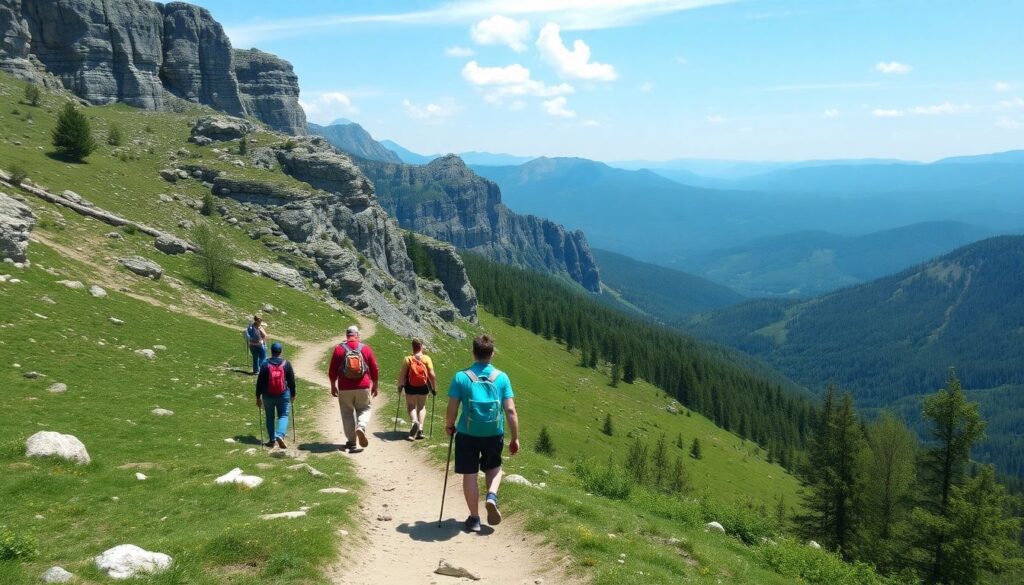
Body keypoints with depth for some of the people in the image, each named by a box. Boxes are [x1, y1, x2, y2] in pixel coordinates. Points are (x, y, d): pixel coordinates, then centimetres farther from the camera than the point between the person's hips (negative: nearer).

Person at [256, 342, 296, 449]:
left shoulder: (265, 365, -6)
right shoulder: (286, 364, -4)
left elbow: (259, 382, -4)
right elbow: (291, 381, 1)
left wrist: (258, 397, 4)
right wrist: (293, 394, 13)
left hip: (268, 396, 0)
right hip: (283, 395, 0)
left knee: (270, 417, 13)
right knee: (283, 416, 6)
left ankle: (272, 440, 15)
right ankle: (280, 435, -17)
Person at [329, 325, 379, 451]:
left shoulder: (339, 349, -1)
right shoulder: (366, 348, 1)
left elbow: (332, 370, 1)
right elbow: (374, 369, 4)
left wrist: (333, 386, 13)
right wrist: (374, 386, 15)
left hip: (345, 388, 0)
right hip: (363, 387, 0)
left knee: (347, 413, 11)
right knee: (364, 409, 17)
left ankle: (351, 442, 12)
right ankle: (361, 427, -12)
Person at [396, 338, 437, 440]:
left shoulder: (408, 359, -7)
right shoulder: (427, 359, -6)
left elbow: (402, 374, -10)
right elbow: (432, 375, -9)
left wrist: (400, 386, 4)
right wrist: (434, 388, 2)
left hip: (411, 387, -1)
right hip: (423, 387, 1)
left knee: (411, 406, 14)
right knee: (421, 407, 18)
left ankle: (414, 421, -15)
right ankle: (420, 428, 7)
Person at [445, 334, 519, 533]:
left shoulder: (461, 377, -7)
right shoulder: (501, 377, -4)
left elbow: (452, 408, -5)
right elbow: (510, 410, -6)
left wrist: (449, 426, 15)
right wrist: (515, 438, 3)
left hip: (467, 434, -1)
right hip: (494, 434, 1)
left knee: (469, 475, 11)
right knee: (494, 467, 25)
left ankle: (474, 519, 18)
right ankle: (492, 496, -1)